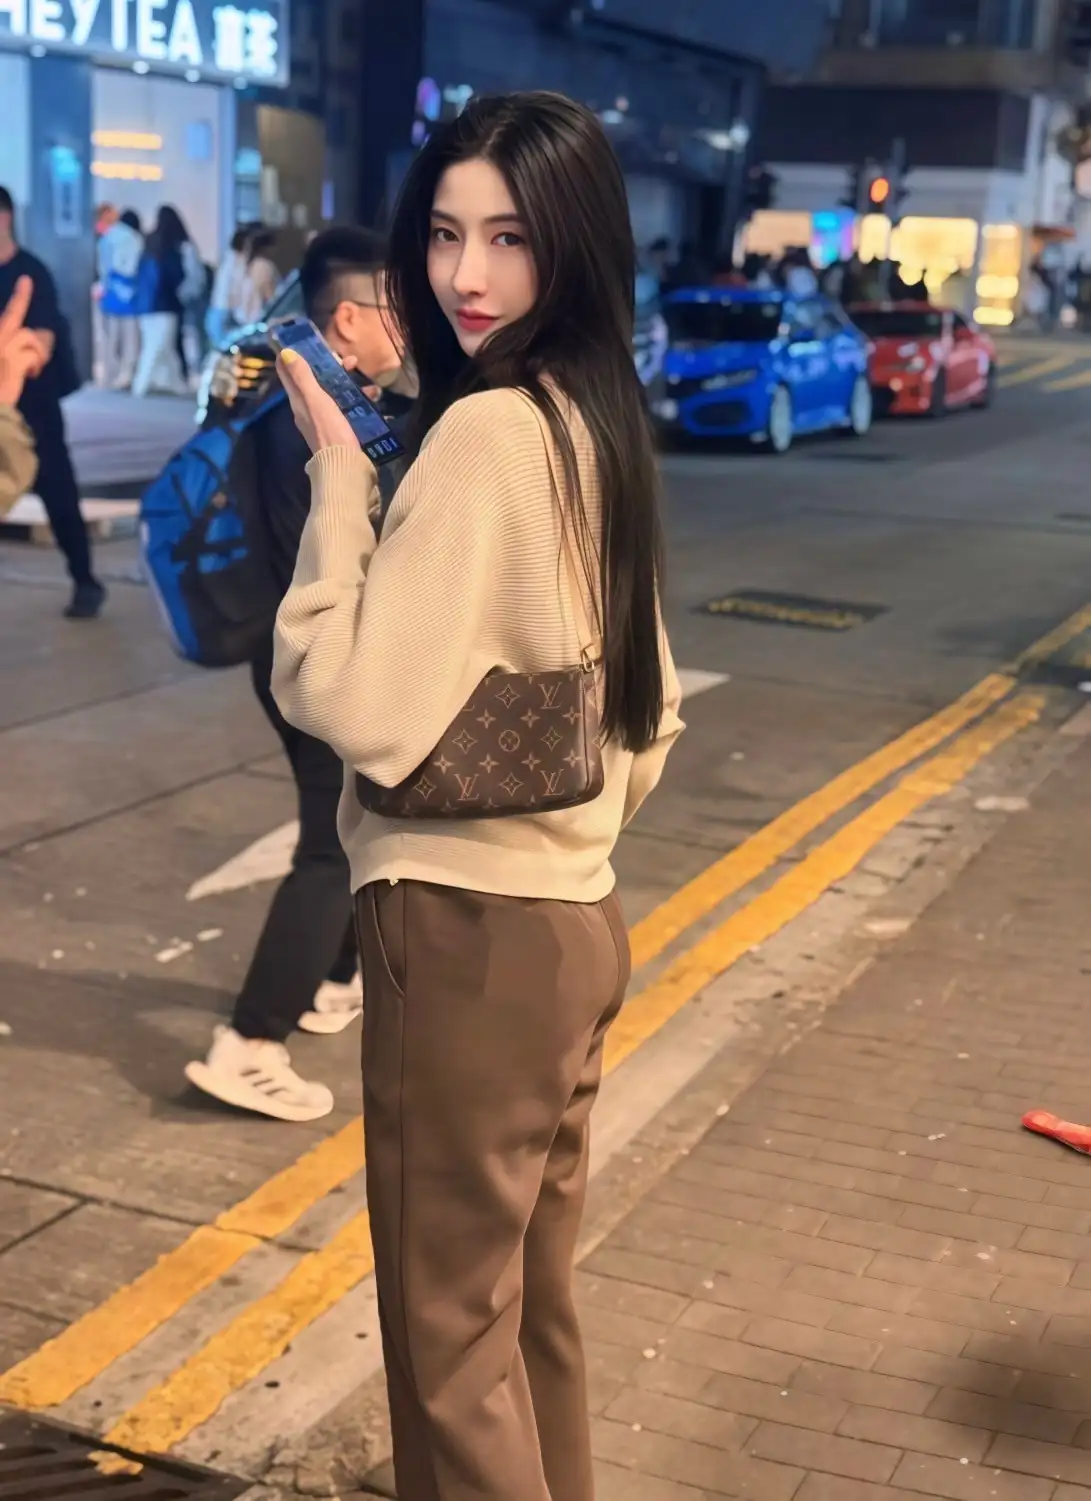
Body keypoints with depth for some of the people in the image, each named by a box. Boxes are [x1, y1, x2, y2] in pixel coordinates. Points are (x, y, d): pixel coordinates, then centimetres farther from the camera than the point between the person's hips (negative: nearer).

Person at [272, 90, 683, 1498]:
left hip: (465, 927, -9)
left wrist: (336, 475, -13)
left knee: (447, 1320, 6)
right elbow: (646, 712, 15)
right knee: (527, 1299, 22)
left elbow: (350, 697, -20)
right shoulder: (601, 420, 8)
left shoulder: (484, 431, -20)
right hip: (570, 913, 9)